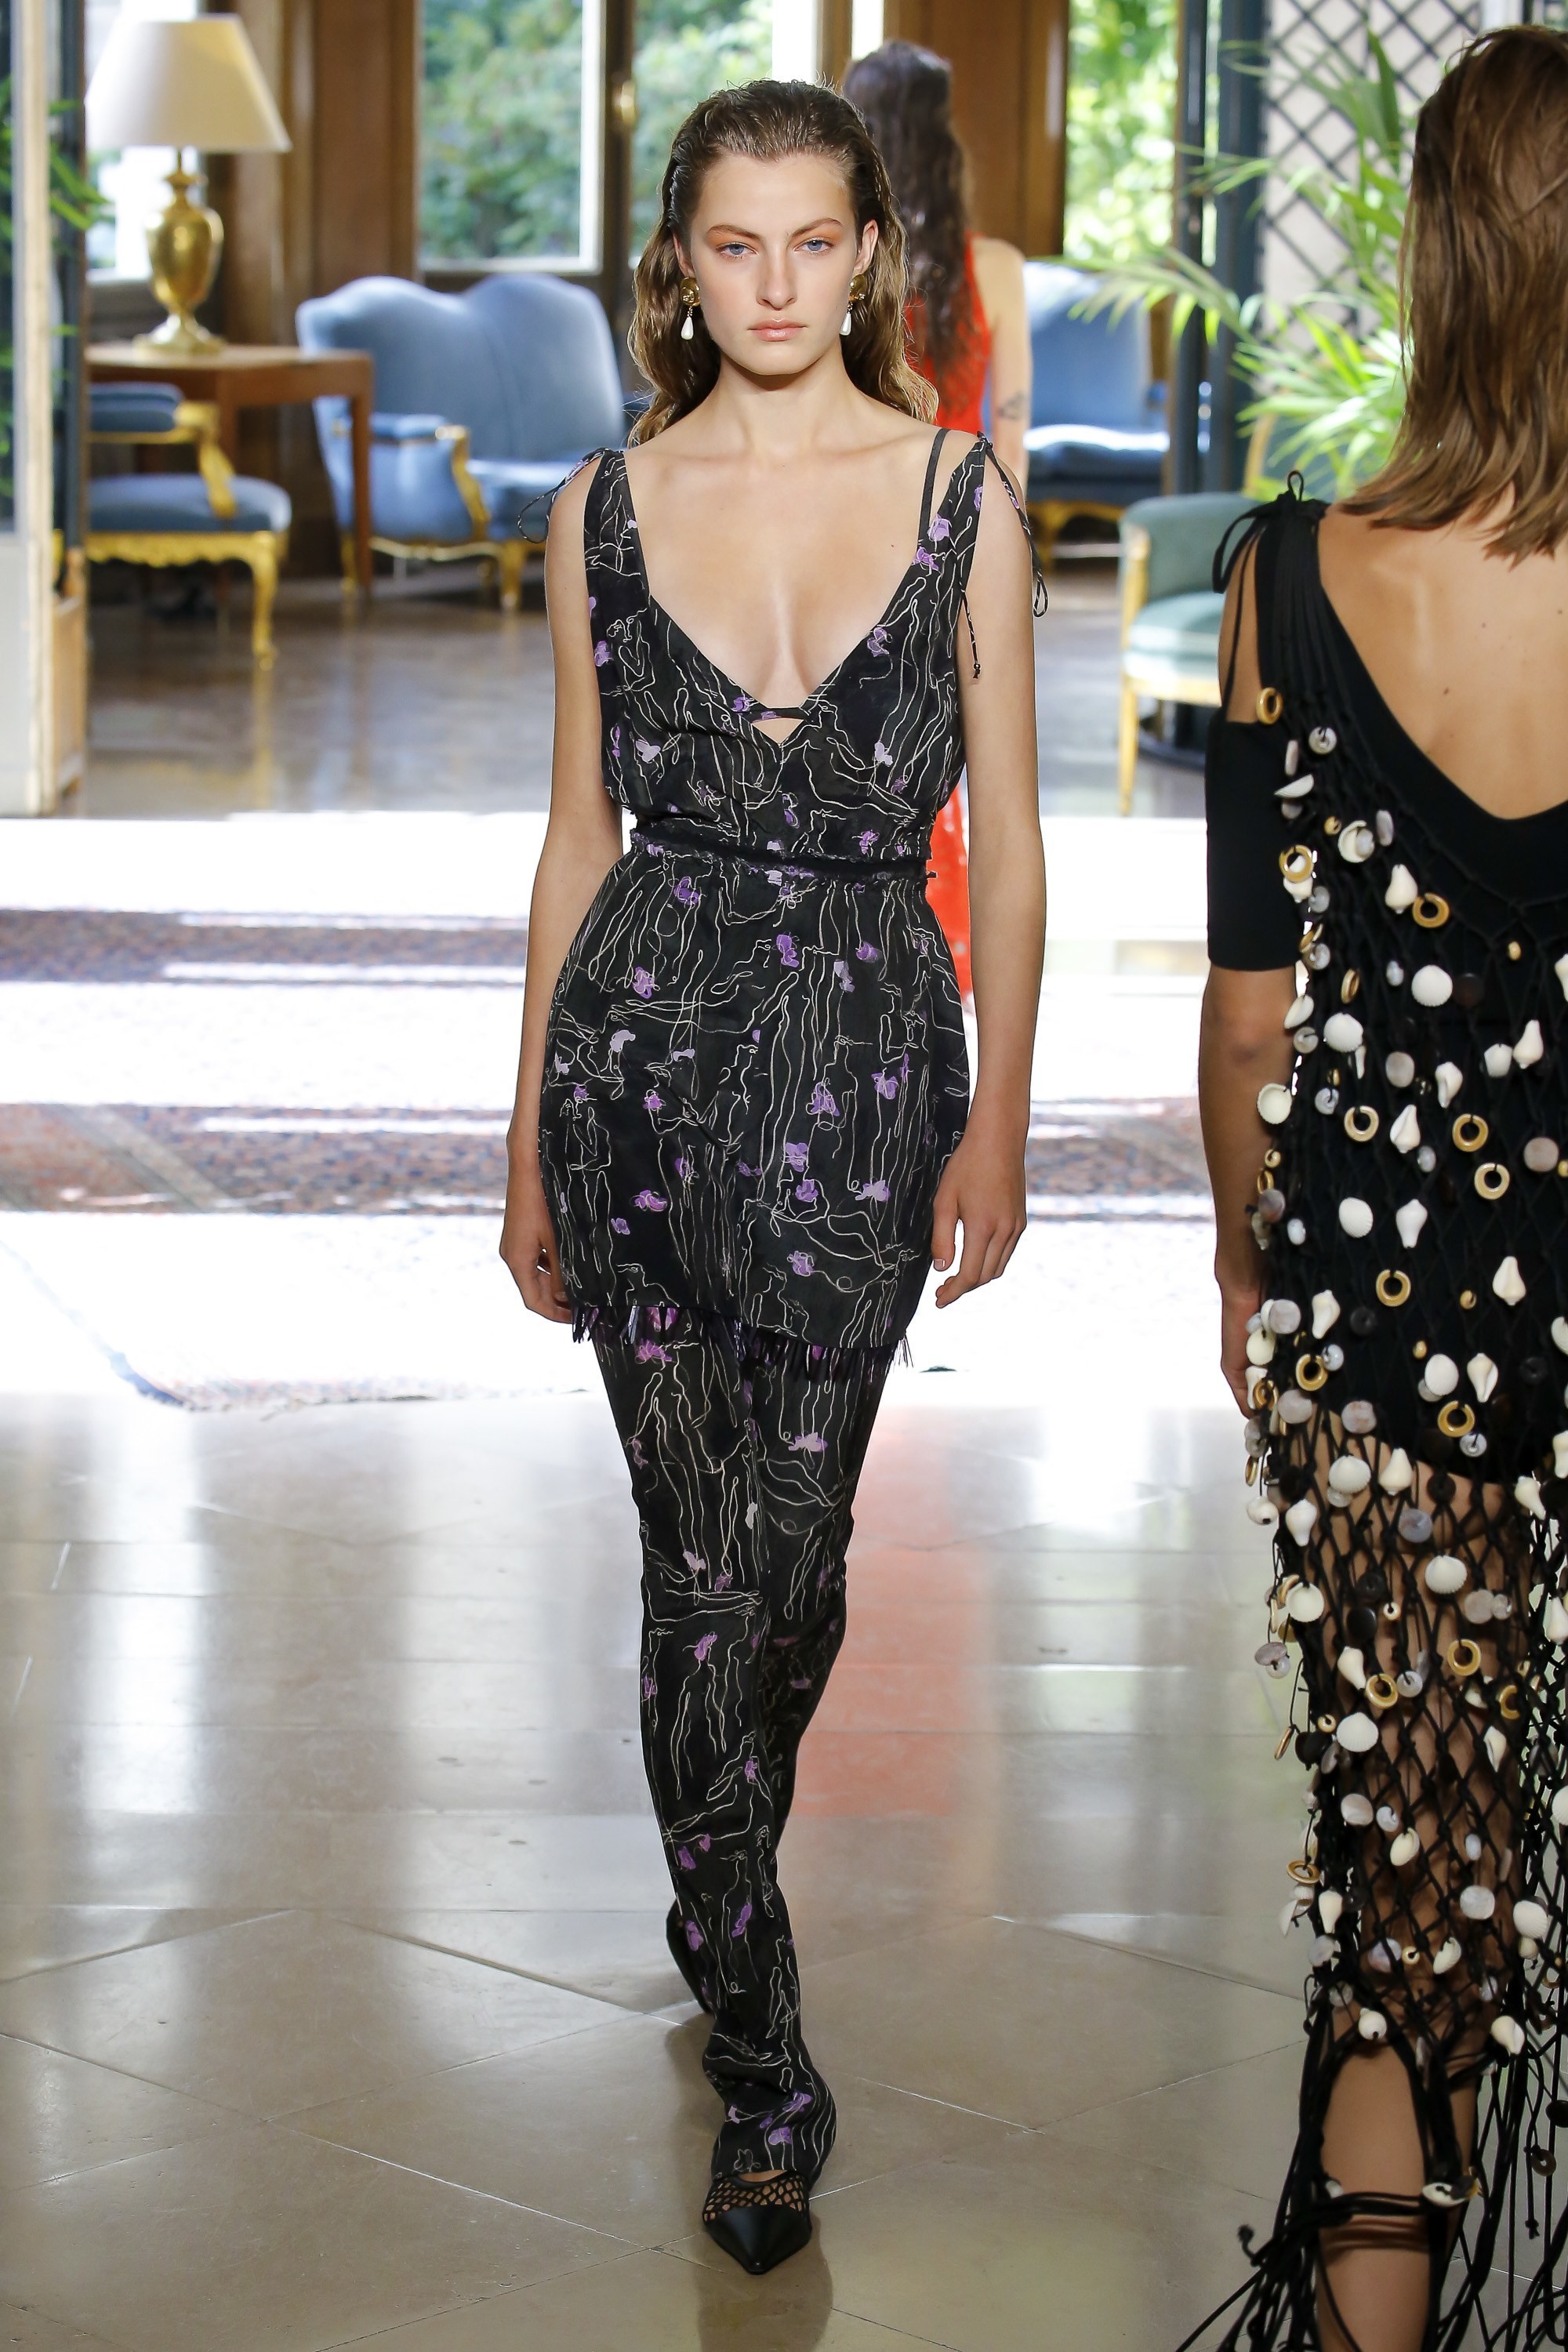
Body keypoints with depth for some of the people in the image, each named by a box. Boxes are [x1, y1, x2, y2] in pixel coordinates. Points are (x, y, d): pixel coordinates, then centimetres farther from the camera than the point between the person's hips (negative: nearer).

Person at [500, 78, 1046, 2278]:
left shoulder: (957, 493, 0)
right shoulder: (610, 508, 4)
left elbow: (1005, 839, 2)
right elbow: (581, 835, 9)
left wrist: (1001, 1118, -1)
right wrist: (530, 1146, 10)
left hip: (866, 1055, 0)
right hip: (646, 1044, 1)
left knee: (786, 1548, 2)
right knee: (701, 1549, 2)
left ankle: (721, 1895, 35)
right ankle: (763, 2066, 13)